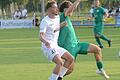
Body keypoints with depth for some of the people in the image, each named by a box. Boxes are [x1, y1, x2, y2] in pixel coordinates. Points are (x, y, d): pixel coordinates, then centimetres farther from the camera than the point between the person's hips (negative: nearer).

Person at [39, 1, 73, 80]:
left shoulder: (58, 17, 10)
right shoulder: (45, 21, -13)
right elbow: (41, 36, -24)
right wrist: (46, 42, -44)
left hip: (55, 46, 9)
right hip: (48, 47, -9)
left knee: (70, 59, 3)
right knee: (60, 62, -26)